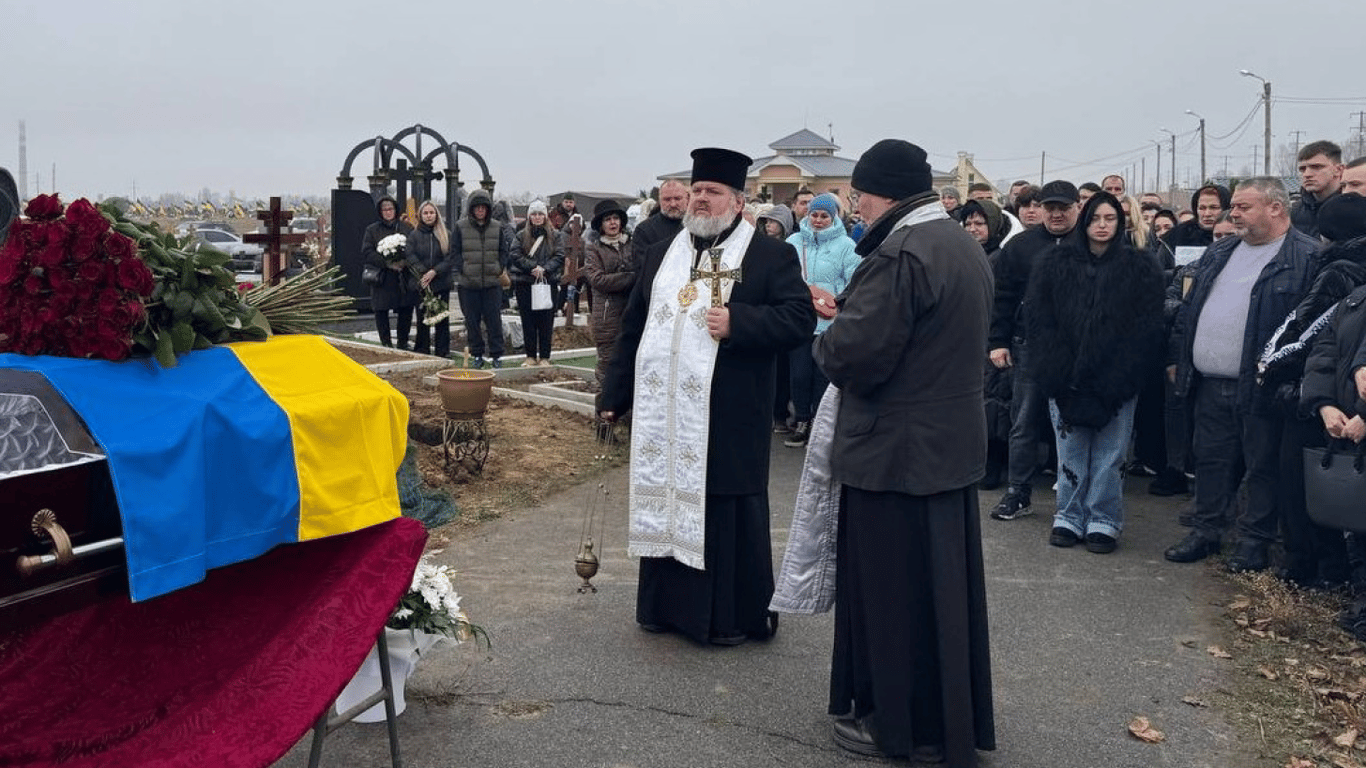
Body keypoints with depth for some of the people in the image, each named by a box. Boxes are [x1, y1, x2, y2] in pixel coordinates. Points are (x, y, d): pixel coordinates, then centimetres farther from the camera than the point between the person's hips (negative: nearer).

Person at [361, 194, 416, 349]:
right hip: (382, 279, -1)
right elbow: (366, 254, -3)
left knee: (406, 311, 2)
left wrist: (406, 261, -14)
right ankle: (386, 344, 14)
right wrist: (387, 263, -14)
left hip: (404, 279, 1)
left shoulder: (406, 228, 9)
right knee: (381, 313, 2)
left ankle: (403, 343, 17)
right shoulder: (372, 230, 6)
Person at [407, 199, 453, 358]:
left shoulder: (446, 235, 6)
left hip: (442, 284, 0)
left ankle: (443, 354, 10)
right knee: (422, 321, 3)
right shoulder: (414, 235, 6)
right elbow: (410, 257, -3)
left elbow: (450, 258, -2)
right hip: (420, 285, 0)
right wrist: (423, 274, -17)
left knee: (442, 320, 3)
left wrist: (434, 271, -14)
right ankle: (422, 354, 10)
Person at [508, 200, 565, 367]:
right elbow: (515, 255, -4)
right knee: (528, 322, 4)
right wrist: (533, 267, -16)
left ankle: (544, 357, 9)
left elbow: (560, 256, -1)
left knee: (546, 322, 1)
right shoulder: (521, 236, 7)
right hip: (525, 284, 1)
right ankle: (531, 356, 12)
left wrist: (544, 269, -17)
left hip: (548, 283, 0)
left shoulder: (555, 236, 7)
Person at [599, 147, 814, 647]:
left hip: (727, 422, -5)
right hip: (662, 416, 5)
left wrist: (737, 323, -22)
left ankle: (734, 615, 17)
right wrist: (614, 395, 14)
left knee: (727, 519, 2)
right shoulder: (661, 256, 15)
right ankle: (667, 605, 26)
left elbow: (800, 319, -11)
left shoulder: (770, 256, -2)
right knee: (664, 508, 12)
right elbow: (633, 329, 17)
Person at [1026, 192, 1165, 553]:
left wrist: (1117, 377, -10)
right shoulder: (1054, 262, 5)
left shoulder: (1141, 267, 3)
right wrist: (1060, 371, -9)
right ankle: (1070, 517, 17)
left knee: (1109, 455, 2)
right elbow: (1038, 319, 1)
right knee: (1070, 452, 6)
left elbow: (1147, 328, -2)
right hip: (1065, 382, 1)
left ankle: (1103, 521, 13)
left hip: (1117, 383, -1)